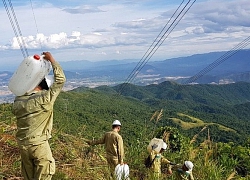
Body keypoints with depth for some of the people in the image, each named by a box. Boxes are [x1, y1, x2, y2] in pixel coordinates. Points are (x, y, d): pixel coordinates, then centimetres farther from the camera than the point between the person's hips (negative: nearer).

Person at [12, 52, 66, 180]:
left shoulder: (18, 101, 0)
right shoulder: (45, 99, -15)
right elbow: (60, 79, -11)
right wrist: (51, 60, -1)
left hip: (22, 144, 6)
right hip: (39, 144, -6)